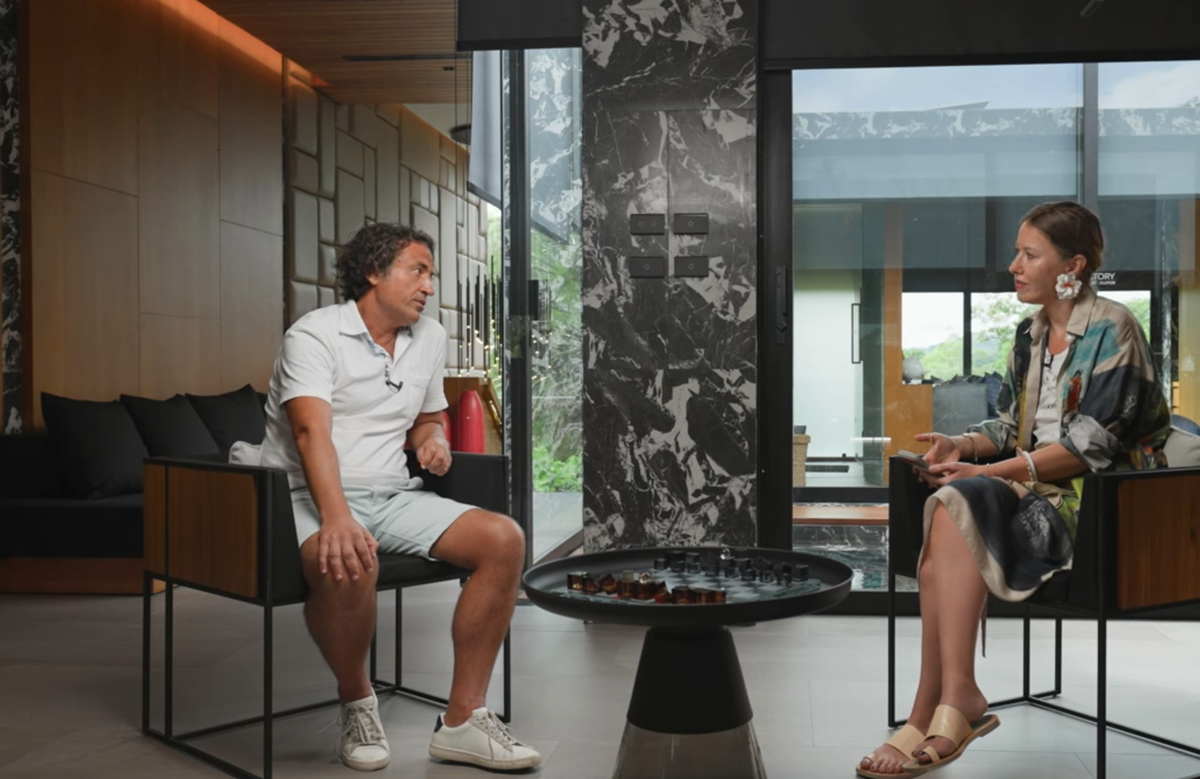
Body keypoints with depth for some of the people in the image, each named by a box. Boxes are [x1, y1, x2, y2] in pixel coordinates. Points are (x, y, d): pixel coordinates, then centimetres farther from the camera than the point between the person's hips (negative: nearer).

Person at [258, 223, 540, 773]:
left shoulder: (430, 339, 14)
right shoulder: (314, 335, -9)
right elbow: (312, 432, -25)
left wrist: (433, 439, 2)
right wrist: (337, 519, -42)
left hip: (392, 495, 6)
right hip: (310, 498, -6)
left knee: (504, 539, -16)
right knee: (349, 563, -40)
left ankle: (462, 720, -11)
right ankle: (357, 703, -8)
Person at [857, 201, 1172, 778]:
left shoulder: (1112, 330, -7)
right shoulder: (1031, 334, 16)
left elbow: (1091, 443, -15)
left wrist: (990, 471, -21)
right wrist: (963, 443, -3)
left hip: (1098, 495, -6)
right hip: (1033, 485, 7)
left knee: (958, 504, -31)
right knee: (948, 511, -26)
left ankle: (935, 708, -29)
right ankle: (951, 704, -27)